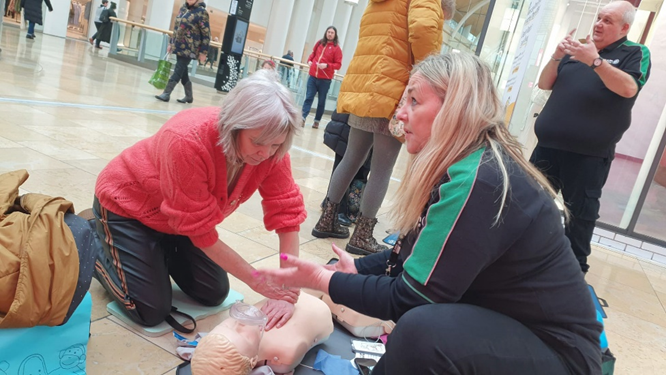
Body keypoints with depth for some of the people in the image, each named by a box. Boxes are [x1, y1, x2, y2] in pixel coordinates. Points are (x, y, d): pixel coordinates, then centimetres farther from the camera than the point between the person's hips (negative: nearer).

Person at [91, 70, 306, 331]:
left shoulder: (271, 149, -23)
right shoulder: (187, 141, -40)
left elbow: (287, 213, -22)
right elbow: (201, 231, -33)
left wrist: (287, 291, -29)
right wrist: (257, 282, -29)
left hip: (185, 215, 6)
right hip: (128, 205, -5)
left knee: (215, 295, 6)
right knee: (152, 312, -8)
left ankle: (160, 252, 28)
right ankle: (98, 250, 17)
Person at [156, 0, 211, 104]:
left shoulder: (201, 12, -10)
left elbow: (206, 34, -11)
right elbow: (177, 26, 19)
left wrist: (203, 52, -13)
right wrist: (171, 43, 19)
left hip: (189, 49, -7)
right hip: (179, 46, 7)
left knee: (178, 71, -6)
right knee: (183, 72, 11)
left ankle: (166, 94, -1)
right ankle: (189, 96, 22)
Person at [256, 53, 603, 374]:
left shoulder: (478, 183, -28)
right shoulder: (463, 165, 1)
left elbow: (409, 299, -23)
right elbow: (413, 256, 10)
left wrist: (323, 280, -14)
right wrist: (355, 268, -1)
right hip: (512, 325, 9)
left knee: (420, 329, -29)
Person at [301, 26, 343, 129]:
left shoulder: (336, 48, -3)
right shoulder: (319, 43, 10)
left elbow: (338, 65, -6)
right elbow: (313, 53, 25)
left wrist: (327, 65, -20)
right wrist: (309, 60, 5)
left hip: (325, 79, -3)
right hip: (313, 75, 3)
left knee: (321, 101, 4)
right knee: (308, 97, -4)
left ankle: (317, 121, 11)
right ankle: (303, 118, -9)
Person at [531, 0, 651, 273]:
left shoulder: (635, 53, 2)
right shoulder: (579, 49, 15)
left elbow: (629, 89, -16)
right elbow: (544, 84, 11)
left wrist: (595, 61, -24)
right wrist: (557, 56, -5)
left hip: (589, 153, -5)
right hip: (550, 145, 5)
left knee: (581, 211, 2)